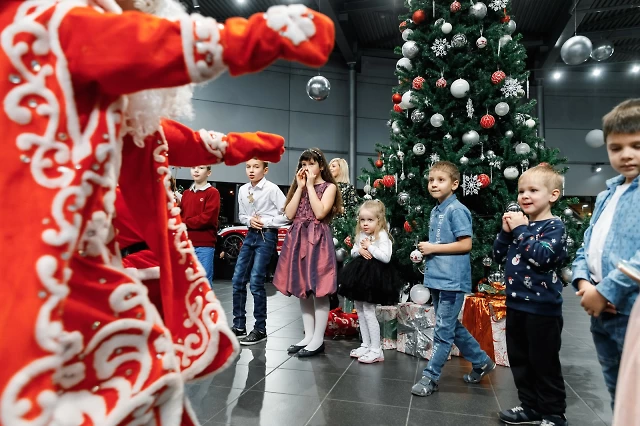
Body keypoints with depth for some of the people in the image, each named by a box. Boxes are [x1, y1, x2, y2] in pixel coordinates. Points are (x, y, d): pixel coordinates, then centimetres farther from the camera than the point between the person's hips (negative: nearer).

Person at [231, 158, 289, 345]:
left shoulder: (272, 189, -12)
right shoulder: (243, 190, 6)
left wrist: (266, 221, -14)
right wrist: (249, 221, -5)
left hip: (267, 236, -6)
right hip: (251, 234, 7)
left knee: (256, 281, -7)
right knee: (238, 280, 6)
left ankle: (260, 329, 8)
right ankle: (239, 325, 21)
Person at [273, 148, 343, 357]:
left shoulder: (329, 187, 1)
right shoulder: (299, 187, 16)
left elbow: (319, 213, -14)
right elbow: (289, 214, 2)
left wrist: (310, 186, -8)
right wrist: (300, 187, -1)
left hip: (317, 239, -6)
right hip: (298, 238, 6)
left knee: (319, 289, -4)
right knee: (302, 289, 8)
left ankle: (318, 339, 5)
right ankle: (308, 335, 18)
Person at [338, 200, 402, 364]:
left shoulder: (382, 236, -14)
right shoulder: (361, 235, 9)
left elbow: (386, 257, -24)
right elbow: (353, 253, 16)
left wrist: (369, 247, -19)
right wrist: (360, 250, -6)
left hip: (374, 276, -9)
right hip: (360, 273, 9)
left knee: (368, 312, -7)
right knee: (360, 311, 14)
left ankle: (376, 350, 5)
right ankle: (366, 345, 26)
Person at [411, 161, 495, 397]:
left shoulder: (456, 210, -13)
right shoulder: (435, 211, 13)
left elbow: (465, 245, -18)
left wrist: (433, 248, -15)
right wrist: (427, 248, 6)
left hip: (452, 280, -9)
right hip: (437, 278, 9)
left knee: (443, 331, 1)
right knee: (453, 326, 19)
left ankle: (430, 376, 11)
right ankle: (482, 362, 36)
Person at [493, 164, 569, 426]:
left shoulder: (554, 226, -10)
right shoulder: (519, 223, 10)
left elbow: (543, 257, -26)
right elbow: (499, 255, 9)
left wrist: (521, 231, -20)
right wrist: (506, 232, -4)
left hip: (542, 307, -7)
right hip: (516, 303, 7)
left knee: (545, 363, 5)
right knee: (519, 359, 16)